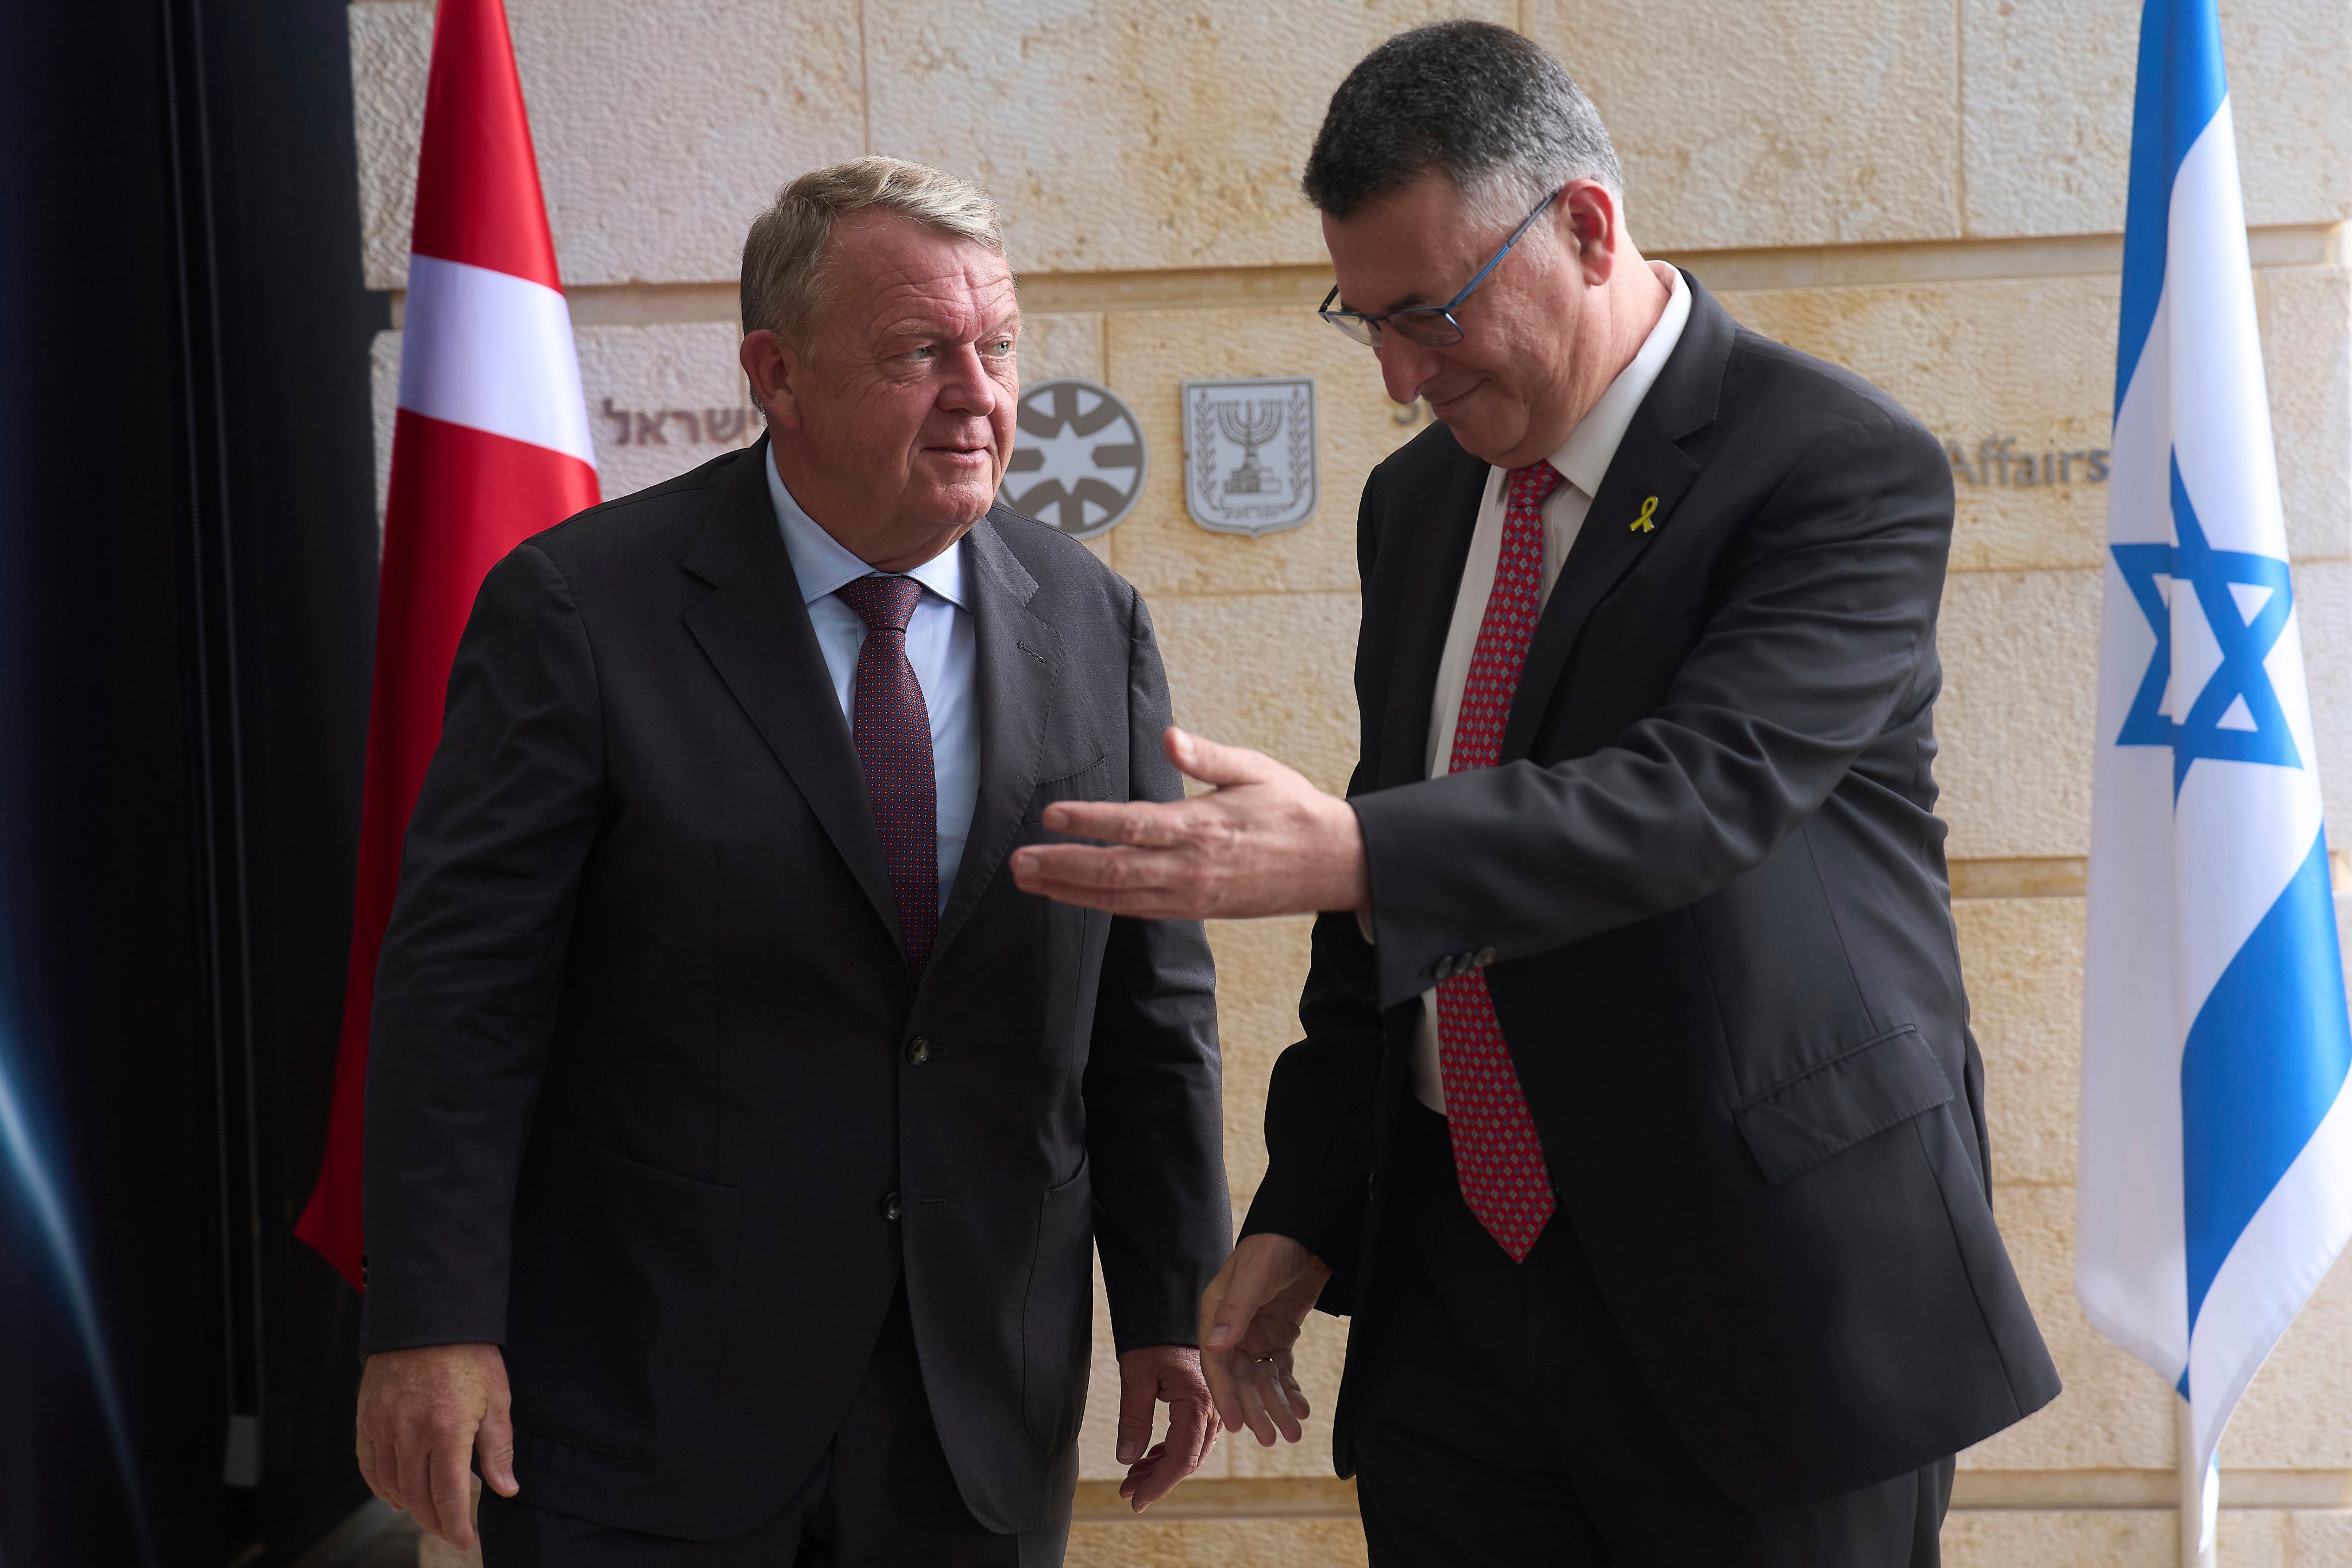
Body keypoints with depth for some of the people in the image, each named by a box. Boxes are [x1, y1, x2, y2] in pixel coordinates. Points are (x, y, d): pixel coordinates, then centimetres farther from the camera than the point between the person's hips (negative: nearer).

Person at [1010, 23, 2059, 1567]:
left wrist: (1345, 854, -38)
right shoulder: (1417, 503, 10)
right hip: (1450, 1279, 6)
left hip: (1762, 1288, -5)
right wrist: (1305, 1211, 10)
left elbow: (1701, 793, -25)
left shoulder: (1846, 466, -11)